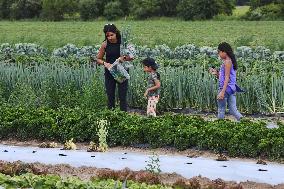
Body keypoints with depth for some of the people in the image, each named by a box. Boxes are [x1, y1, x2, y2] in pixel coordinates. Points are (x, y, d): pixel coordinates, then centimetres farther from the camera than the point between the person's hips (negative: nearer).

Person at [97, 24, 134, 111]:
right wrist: (105, 63, -15)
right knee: (110, 97, 7)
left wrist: (124, 58, -21)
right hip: (109, 73, 2)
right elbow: (98, 59, 5)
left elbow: (132, 57, -1)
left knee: (122, 97, -1)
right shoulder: (105, 44, -4)